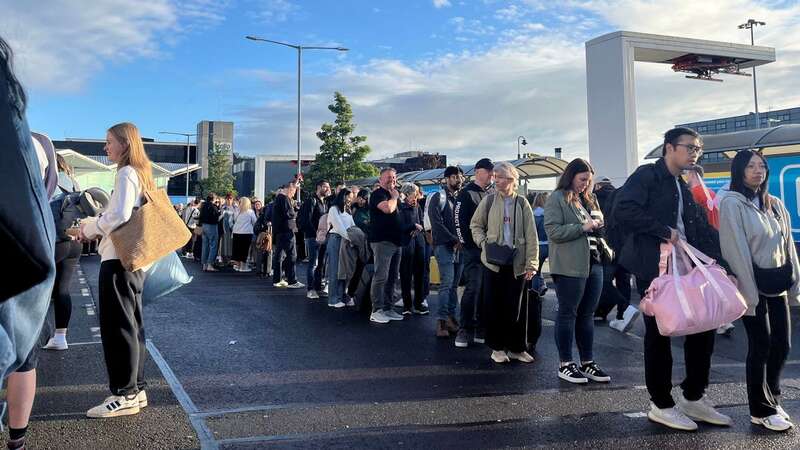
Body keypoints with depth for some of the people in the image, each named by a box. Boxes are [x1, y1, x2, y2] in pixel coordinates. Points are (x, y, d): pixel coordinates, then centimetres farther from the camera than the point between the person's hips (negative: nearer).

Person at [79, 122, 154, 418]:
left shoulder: (126, 173, -11)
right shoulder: (141, 173, 17)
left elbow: (118, 217, -22)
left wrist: (89, 228, -6)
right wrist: (97, 228, 14)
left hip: (119, 258, -10)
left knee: (117, 325, -5)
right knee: (132, 324, 12)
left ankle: (124, 394, 0)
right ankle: (136, 388, 19)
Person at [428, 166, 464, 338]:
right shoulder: (438, 198, -2)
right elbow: (437, 224, -11)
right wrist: (455, 240, -13)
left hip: (458, 247, 6)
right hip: (444, 246, -6)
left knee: (454, 284, 7)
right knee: (447, 283, -12)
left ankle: (451, 317, 12)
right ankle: (441, 320, -9)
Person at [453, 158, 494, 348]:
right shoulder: (467, 193, -4)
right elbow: (459, 220, -10)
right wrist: (466, 244, -13)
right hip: (473, 249, -6)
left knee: (485, 289, 8)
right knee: (473, 288, -10)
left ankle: (481, 330, 16)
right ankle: (464, 330, -1)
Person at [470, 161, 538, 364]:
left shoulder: (522, 203, 1)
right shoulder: (489, 200, 1)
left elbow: (531, 235, 0)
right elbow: (475, 224, 12)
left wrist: (532, 263, -6)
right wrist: (483, 242, -5)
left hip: (517, 262, 0)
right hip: (493, 261, 0)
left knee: (517, 305, 6)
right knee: (494, 304, 5)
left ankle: (517, 347, 21)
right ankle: (497, 347, 19)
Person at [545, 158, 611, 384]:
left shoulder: (590, 198, 18)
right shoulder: (557, 199, -5)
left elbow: (598, 227, 28)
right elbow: (553, 231, -15)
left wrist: (599, 226, 5)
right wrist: (583, 227, -16)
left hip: (594, 263, 7)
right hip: (570, 266, -7)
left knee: (586, 314, 12)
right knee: (568, 314, 0)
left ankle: (587, 362, 20)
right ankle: (565, 364, 9)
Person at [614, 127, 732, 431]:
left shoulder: (686, 187, 17)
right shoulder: (647, 176, -8)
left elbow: (702, 230, 12)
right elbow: (623, 211, -24)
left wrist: (722, 265, 1)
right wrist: (664, 231, -19)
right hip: (655, 269, -8)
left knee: (703, 327, 10)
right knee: (659, 334, 1)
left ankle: (694, 398, 25)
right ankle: (661, 405, 15)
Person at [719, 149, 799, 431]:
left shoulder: (775, 205, 13)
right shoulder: (732, 204, -9)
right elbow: (736, 251, -14)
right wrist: (749, 293, -16)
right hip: (754, 286, -7)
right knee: (761, 346, -2)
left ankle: (772, 398, 30)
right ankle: (761, 410, 13)